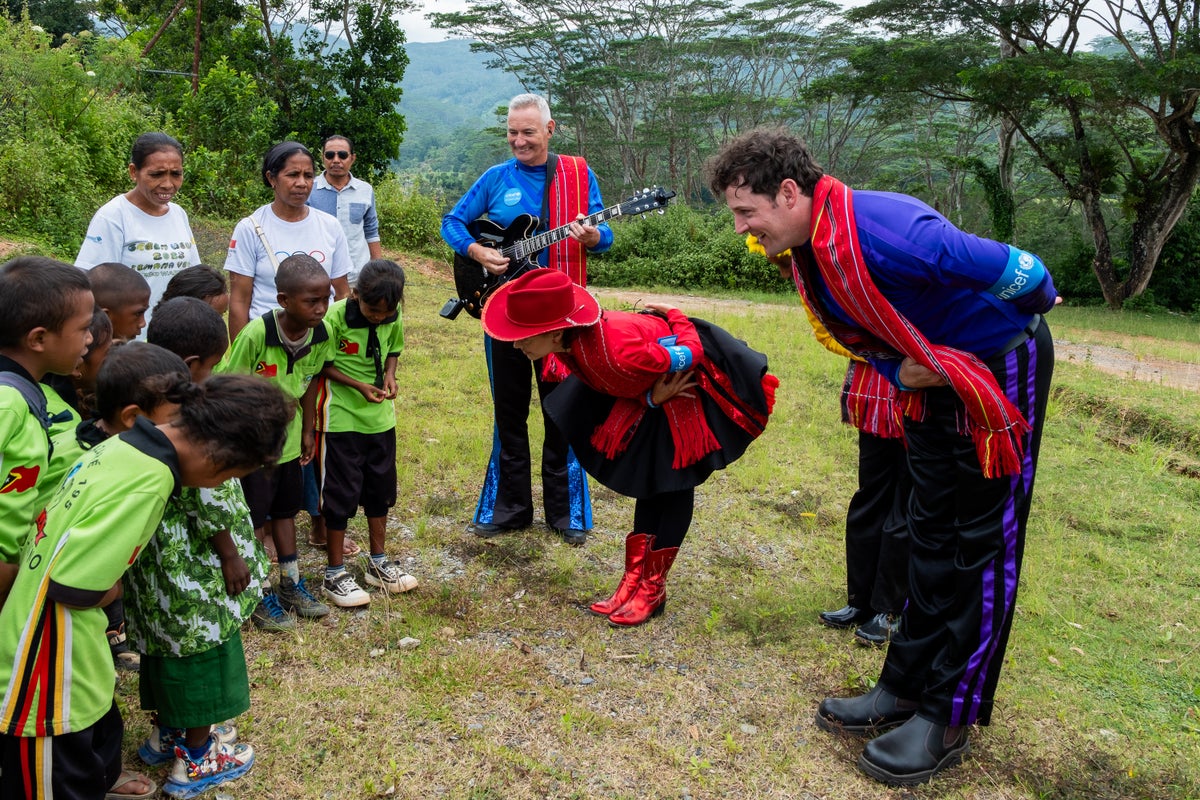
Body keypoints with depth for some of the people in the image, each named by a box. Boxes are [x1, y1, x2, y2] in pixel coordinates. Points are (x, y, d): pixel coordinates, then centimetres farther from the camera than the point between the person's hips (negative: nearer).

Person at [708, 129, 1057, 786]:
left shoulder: (879, 231, -35)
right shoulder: (805, 250, -5)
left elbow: (1021, 273, -29)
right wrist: (899, 370, -9)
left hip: (1001, 368, -8)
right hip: (933, 378, 9)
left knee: (982, 546, -1)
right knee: (929, 534, 13)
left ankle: (948, 720, 9)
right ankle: (906, 688, 25)